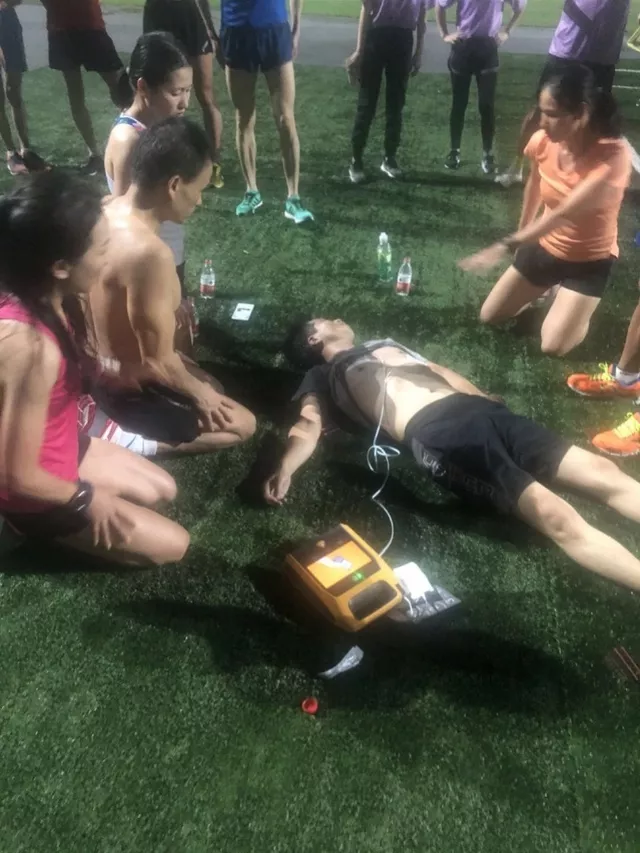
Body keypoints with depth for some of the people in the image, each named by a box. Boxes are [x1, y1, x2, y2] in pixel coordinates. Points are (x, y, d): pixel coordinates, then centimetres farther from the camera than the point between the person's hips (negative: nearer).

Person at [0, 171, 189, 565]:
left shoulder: (49, 300, -12)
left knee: (163, 490, 22)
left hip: (62, 447, 8)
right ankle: (49, 530, 12)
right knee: (174, 545, 5)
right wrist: (87, 498, -15)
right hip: (35, 495, -8)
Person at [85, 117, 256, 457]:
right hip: (126, 390, -9)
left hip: (100, 371, 9)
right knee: (242, 424, 6)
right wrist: (200, 394, -7)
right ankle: (118, 438, -3)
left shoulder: (107, 214, -5)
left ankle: (110, 423, 15)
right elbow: (159, 362, -26)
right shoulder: (150, 252, -34)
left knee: (211, 387, 26)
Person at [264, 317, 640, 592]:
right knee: (556, 516, -25)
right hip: (435, 434, -7)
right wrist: (285, 468, -19)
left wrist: (490, 400, 29)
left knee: (602, 472, -8)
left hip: (478, 409, 7)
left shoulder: (382, 344, 38)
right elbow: (309, 425, 2)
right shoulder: (321, 378, 18)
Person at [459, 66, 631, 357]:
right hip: (544, 246, 5)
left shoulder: (613, 155, -31)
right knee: (489, 316, 7)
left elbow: (563, 214, -36)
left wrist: (506, 246, -40)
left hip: (590, 260, -5)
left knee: (553, 347, -15)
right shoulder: (543, 141, -15)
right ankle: (543, 289, 32)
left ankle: (578, 306, 18)